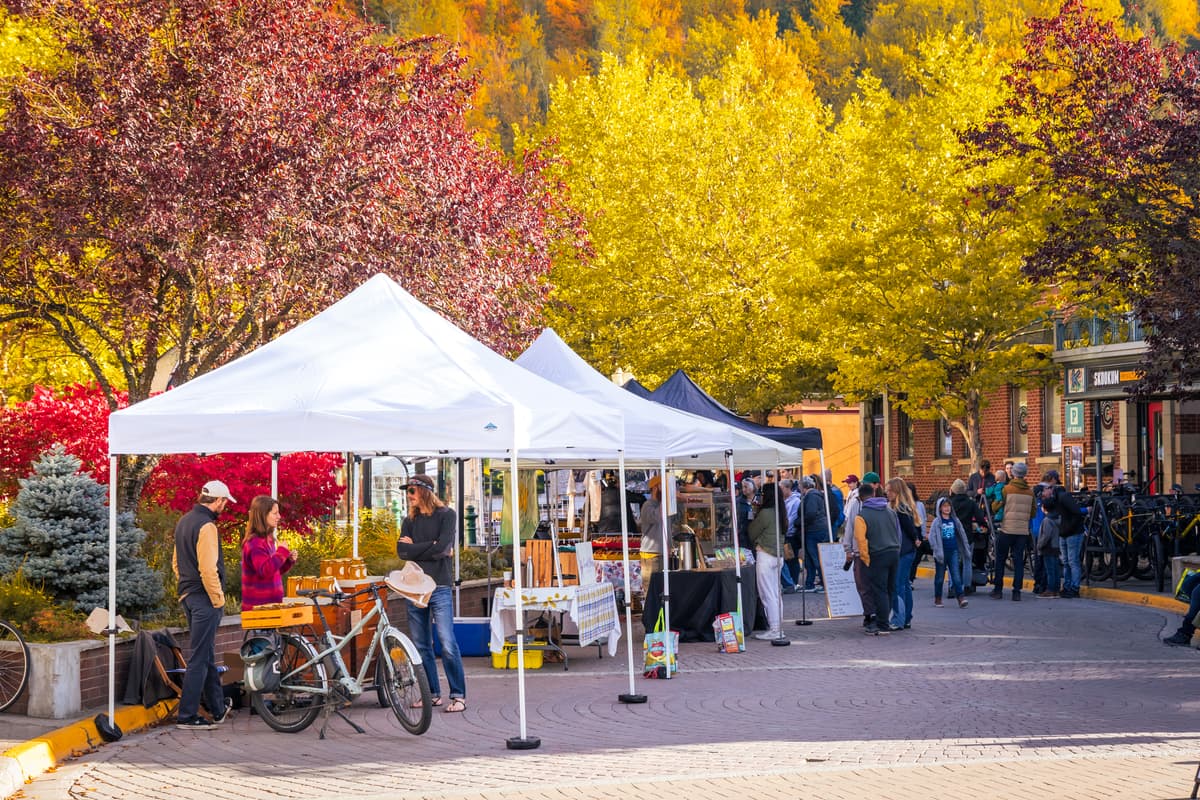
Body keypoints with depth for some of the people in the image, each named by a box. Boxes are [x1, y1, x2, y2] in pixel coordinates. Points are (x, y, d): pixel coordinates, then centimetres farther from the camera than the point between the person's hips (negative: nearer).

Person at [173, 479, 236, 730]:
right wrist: (218, 599, -15)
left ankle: (218, 709, 27)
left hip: (188, 594, 10)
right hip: (204, 598, -10)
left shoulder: (184, 521, 13)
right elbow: (208, 569, -23)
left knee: (207, 655, 18)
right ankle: (187, 716, -2)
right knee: (199, 657, -5)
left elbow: (176, 562, 21)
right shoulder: (206, 526, -18)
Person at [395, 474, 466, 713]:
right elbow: (402, 551, 0)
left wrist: (414, 547, -4)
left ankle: (458, 695, -7)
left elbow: (442, 546, -14)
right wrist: (430, 548, -8)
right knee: (421, 646, 8)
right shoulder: (410, 521, 15)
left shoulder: (446, 515, 1)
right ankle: (432, 694, 16)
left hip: (439, 588, -6)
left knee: (448, 644, -10)